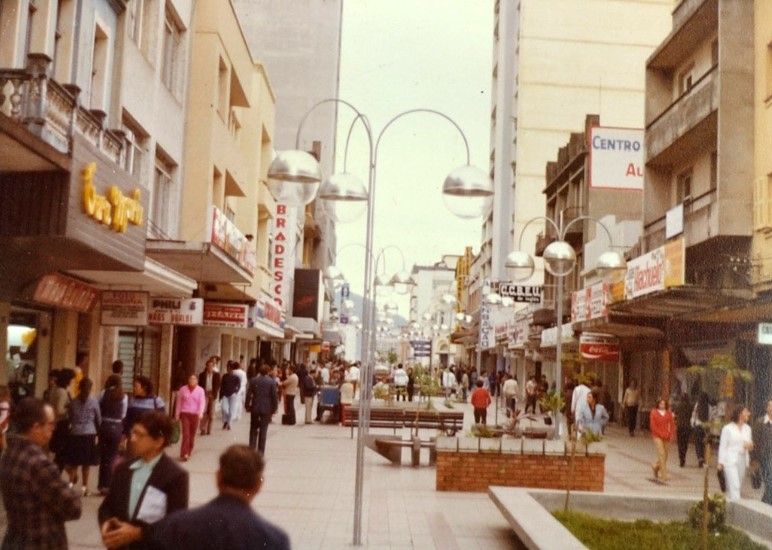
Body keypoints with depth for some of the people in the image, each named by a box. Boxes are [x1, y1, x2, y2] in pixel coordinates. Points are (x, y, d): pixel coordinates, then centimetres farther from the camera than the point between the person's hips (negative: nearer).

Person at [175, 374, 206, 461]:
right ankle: (184, 454, -12)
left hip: (195, 414, 1)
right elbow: (179, 402, 9)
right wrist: (177, 414, 8)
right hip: (185, 413, -1)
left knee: (192, 435, 9)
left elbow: (202, 402, -10)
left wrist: (201, 412, -26)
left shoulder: (200, 390, 0)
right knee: (186, 434, -11)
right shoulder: (183, 389, 3)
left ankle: (188, 453, 23)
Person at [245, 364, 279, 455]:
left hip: (255, 408, 1)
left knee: (253, 429, 13)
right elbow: (275, 396, -6)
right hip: (266, 409, -1)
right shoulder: (272, 382, -5)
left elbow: (249, 394, -1)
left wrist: (248, 406, 7)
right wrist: (274, 408, 2)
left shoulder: (253, 380, -1)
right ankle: (261, 452, 3)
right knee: (263, 430, 3)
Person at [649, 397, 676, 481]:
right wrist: (661, 434, -12)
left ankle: (656, 466, 34)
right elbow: (652, 425, -5)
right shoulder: (654, 412, -2)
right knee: (661, 454, -12)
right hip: (657, 436, -4)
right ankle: (664, 474, -12)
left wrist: (671, 434, -4)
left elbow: (672, 424, 8)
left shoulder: (668, 413, 8)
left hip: (667, 437, 4)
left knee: (665, 455, 8)